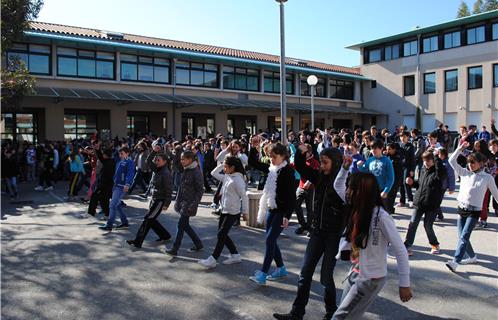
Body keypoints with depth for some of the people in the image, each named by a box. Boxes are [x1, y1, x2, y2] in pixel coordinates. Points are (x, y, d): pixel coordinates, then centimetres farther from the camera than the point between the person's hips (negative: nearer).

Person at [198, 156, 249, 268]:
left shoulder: (238, 180, -18)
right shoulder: (226, 177, 7)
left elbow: (244, 196, -16)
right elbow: (214, 173, 18)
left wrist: (245, 212, -12)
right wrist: (222, 165, 8)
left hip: (233, 212, -9)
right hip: (224, 210, 9)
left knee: (221, 234, -6)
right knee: (223, 234, 13)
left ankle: (212, 260, 1)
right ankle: (235, 255, 24)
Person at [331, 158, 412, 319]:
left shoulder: (381, 216, -25)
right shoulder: (357, 208, -4)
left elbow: (400, 251, -20)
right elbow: (337, 186, 11)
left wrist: (404, 284, -16)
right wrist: (345, 167, -3)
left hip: (371, 279, -7)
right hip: (355, 274, 7)